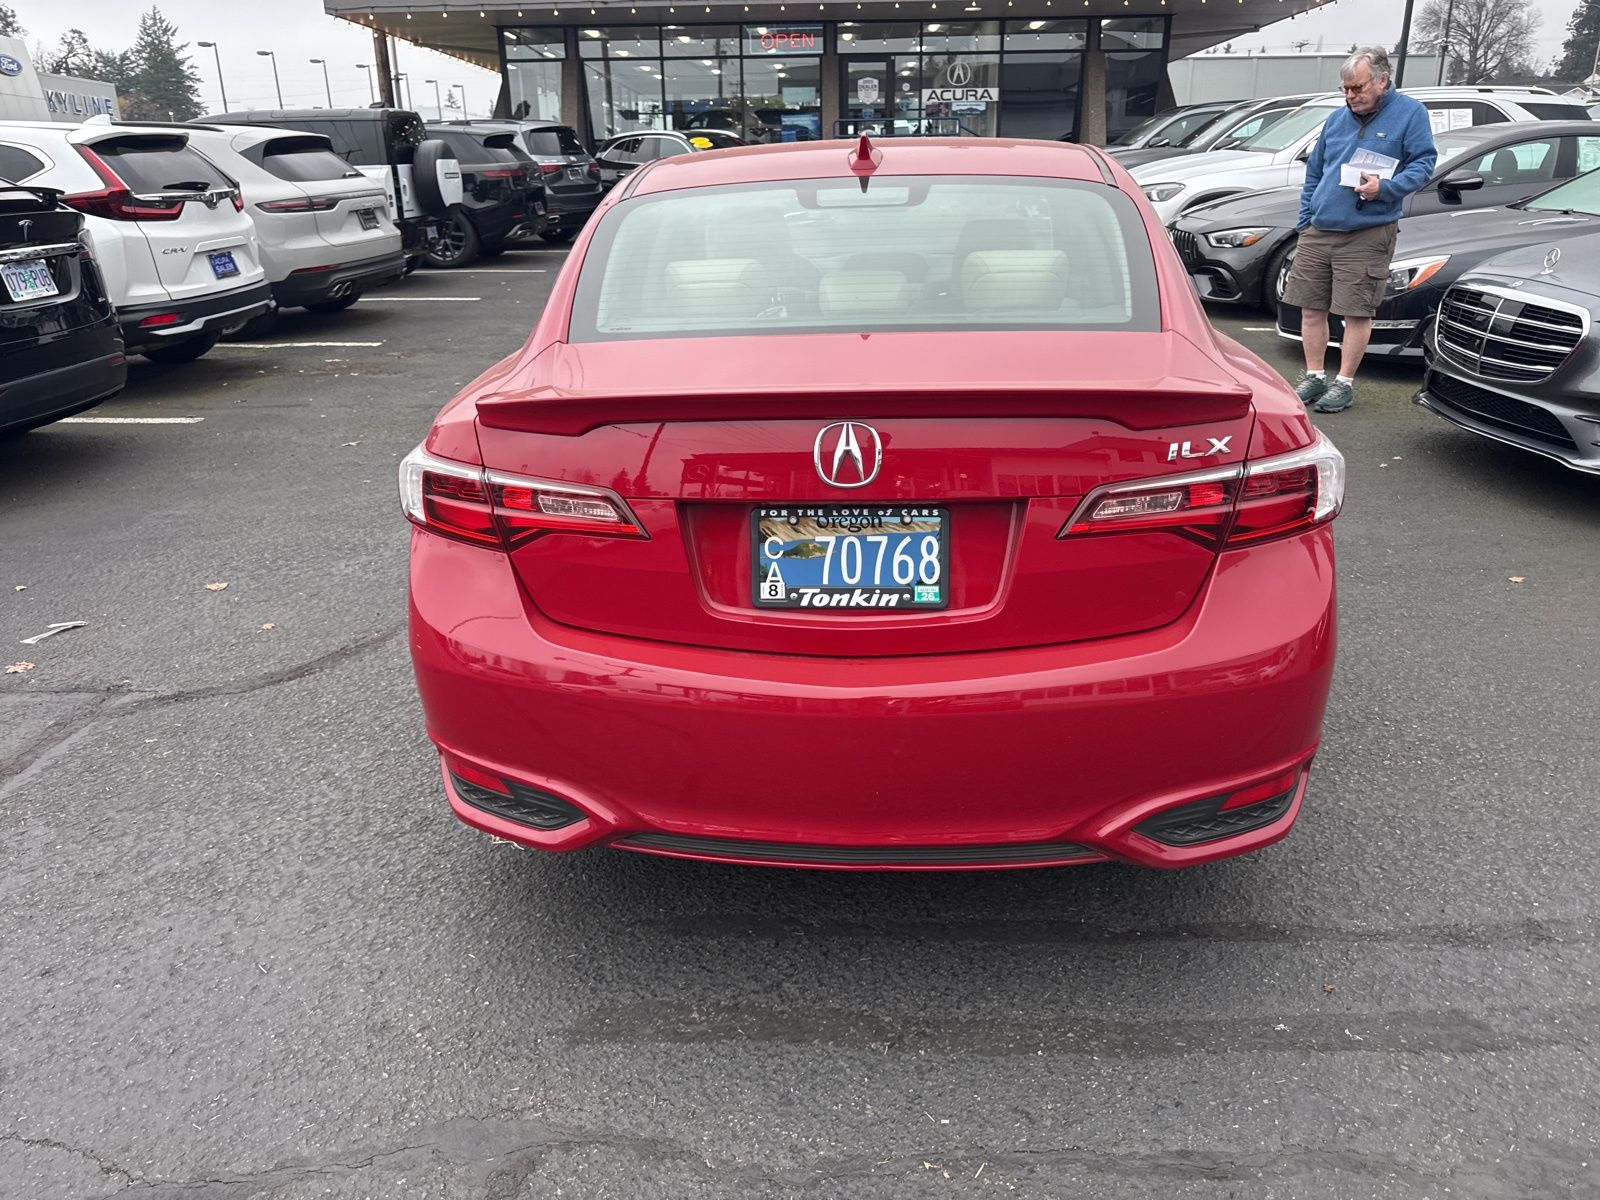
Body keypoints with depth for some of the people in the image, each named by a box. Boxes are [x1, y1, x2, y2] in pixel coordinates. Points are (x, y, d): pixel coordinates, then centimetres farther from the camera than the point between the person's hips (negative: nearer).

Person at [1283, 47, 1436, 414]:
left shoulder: (1409, 113, 1)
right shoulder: (1337, 119, 16)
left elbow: (1423, 163, -4)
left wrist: (1386, 188, -21)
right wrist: (1305, 218, 15)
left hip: (1367, 235, -5)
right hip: (1317, 232, 5)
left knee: (1357, 313, -3)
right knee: (1310, 308, 5)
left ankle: (1344, 383, 7)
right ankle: (1314, 376, 17)